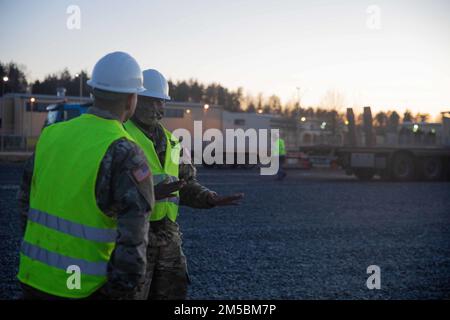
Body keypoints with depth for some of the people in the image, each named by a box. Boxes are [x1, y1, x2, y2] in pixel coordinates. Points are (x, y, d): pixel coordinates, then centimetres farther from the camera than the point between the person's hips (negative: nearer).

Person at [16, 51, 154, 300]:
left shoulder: (52, 134, 2)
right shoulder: (126, 155, -16)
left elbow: (26, 200, 12)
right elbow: (133, 240, -19)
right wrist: (126, 290, -10)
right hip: (84, 288, -5)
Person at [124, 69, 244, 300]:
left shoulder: (171, 142, 13)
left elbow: (187, 185, 18)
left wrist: (212, 199, 0)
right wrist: (148, 193, -31)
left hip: (168, 235, 7)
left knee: (173, 292, 14)